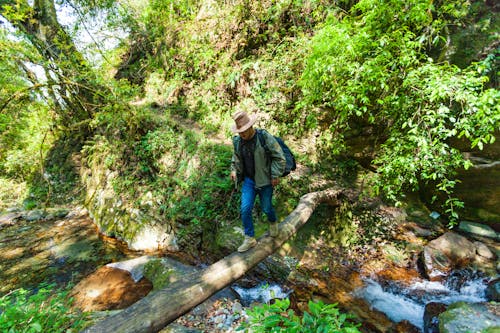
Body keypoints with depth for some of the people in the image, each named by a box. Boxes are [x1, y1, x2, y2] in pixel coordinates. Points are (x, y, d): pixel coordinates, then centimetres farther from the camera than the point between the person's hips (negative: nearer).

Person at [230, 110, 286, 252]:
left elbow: (279, 157, -12)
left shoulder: (265, 137, -17)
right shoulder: (237, 141, -1)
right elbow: (236, 157, 18)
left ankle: (273, 222, 45)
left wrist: (276, 175, -14)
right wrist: (234, 170, 3)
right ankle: (249, 239, 15)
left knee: (266, 208, 9)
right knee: (245, 209, -2)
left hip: (265, 180, -4)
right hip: (249, 180, 4)